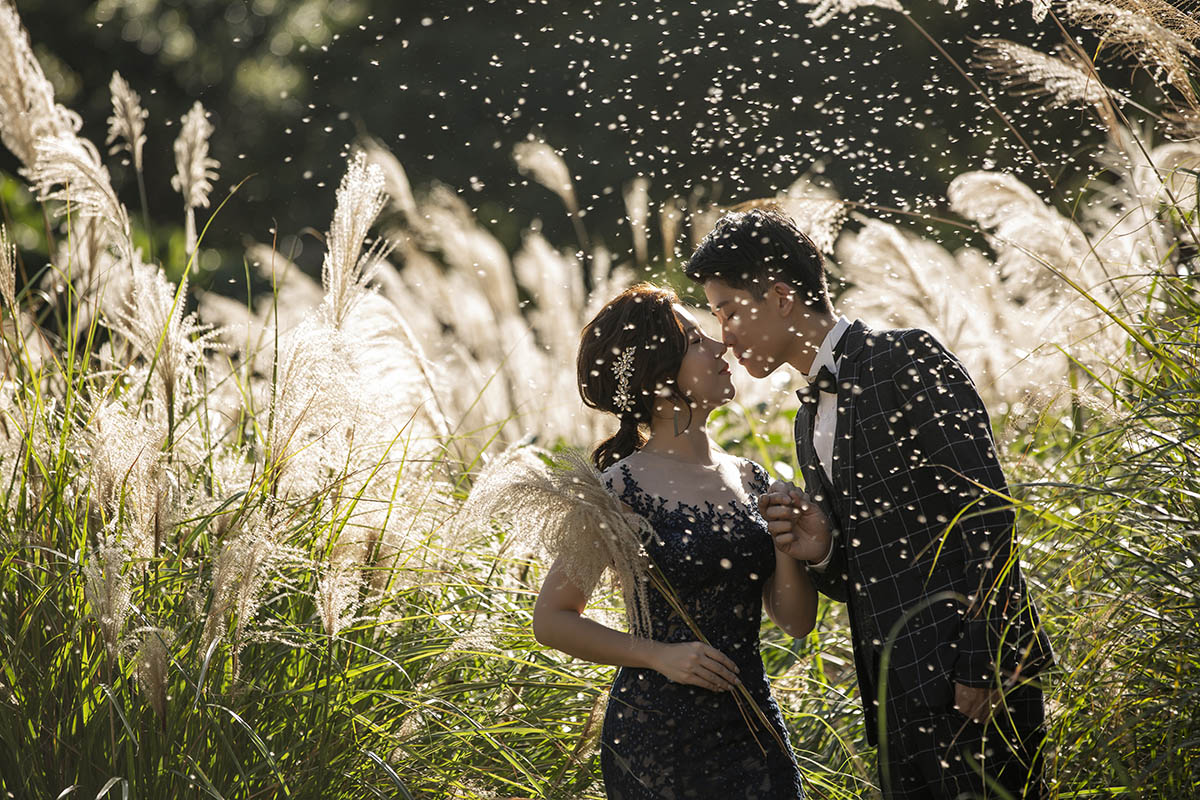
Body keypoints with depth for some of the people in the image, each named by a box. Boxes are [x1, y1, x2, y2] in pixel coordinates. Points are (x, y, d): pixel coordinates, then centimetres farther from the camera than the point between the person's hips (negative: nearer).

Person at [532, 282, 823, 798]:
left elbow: (796, 622, 9)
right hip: (657, 736, -5)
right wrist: (660, 656, -15)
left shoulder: (748, 480, 7)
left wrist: (788, 551, -10)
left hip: (754, 731, 5)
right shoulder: (621, 490, -10)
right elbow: (552, 619, -6)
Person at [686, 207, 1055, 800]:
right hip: (898, 698, 8)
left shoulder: (906, 360, -5)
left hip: (974, 683, -8)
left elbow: (988, 509, -13)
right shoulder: (810, 421, 21)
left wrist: (979, 663, -19)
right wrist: (819, 548, -1)